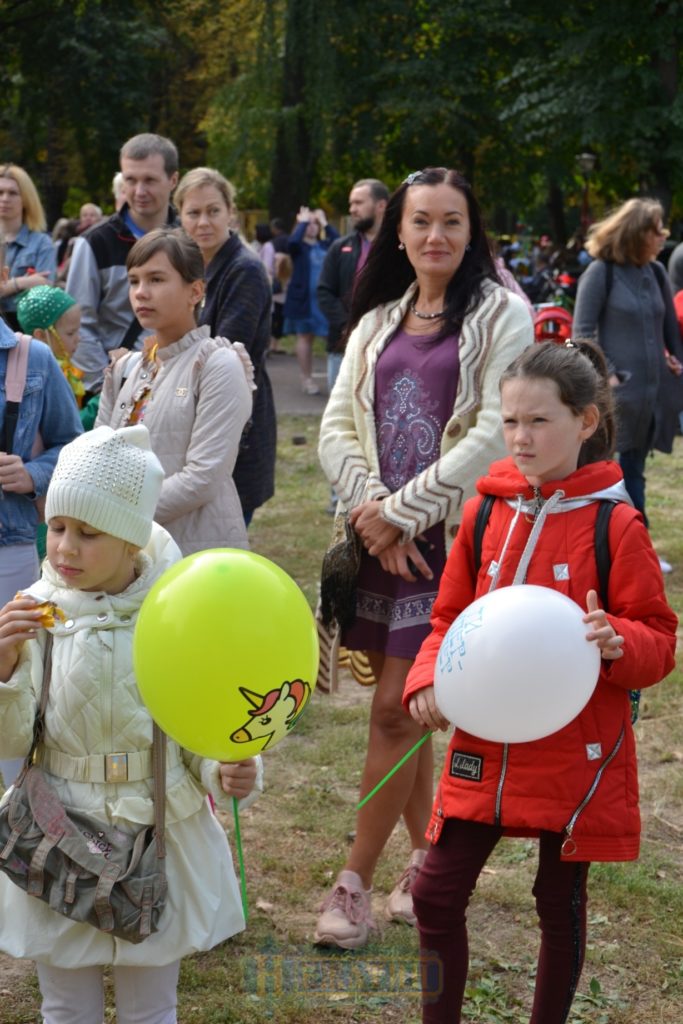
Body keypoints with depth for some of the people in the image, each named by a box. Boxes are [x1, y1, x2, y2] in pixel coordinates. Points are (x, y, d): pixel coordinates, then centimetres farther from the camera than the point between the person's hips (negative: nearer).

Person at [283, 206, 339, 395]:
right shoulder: (298, 246, 0)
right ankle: (306, 379, 8)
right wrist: (303, 221, -9)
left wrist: (325, 223, -1)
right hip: (304, 298, -3)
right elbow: (293, 240, -23)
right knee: (305, 337, 2)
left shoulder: (325, 244, 11)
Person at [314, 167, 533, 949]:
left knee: (395, 710, -5)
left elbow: (495, 433, -13)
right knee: (399, 706, 10)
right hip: (377, 537, 5)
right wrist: (372, 510, -10)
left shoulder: (500, 315, -3)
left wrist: (401, 511, -14)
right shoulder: (376, 321, 14)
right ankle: (427, 856, 26)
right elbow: (337, 426, 7)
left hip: (449, 537, -5)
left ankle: (354, 884, 4)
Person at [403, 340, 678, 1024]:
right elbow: (449, 619, 11)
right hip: (485, 748, 4)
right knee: (436, 894, 2)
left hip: (575, 754, -3)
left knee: (561, 902, 12)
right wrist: (427, 680, -7)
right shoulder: (486, 510, 1)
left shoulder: (615, 524, -10)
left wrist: (616, 642, -28)